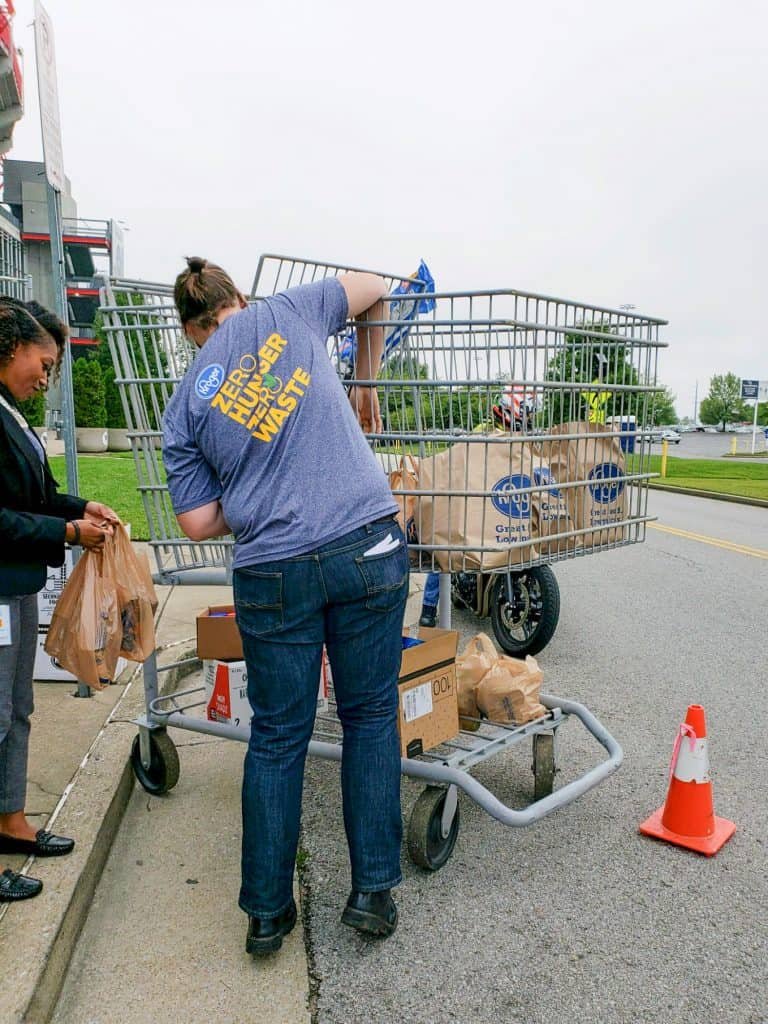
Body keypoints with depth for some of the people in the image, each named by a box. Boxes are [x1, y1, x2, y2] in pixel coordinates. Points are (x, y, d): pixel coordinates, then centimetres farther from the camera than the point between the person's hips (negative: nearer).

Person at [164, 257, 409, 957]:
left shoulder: (184, 406, 10)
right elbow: (373, 288, 26)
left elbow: (198, 524, 6)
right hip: (368, 546, 0)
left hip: (274, 573, 1)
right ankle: (373, 891, 22)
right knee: (371, 718, 14)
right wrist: (366, 381, 34)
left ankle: (266, 912, 26)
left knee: (277, 739, 14)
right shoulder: (284, 314, 9)